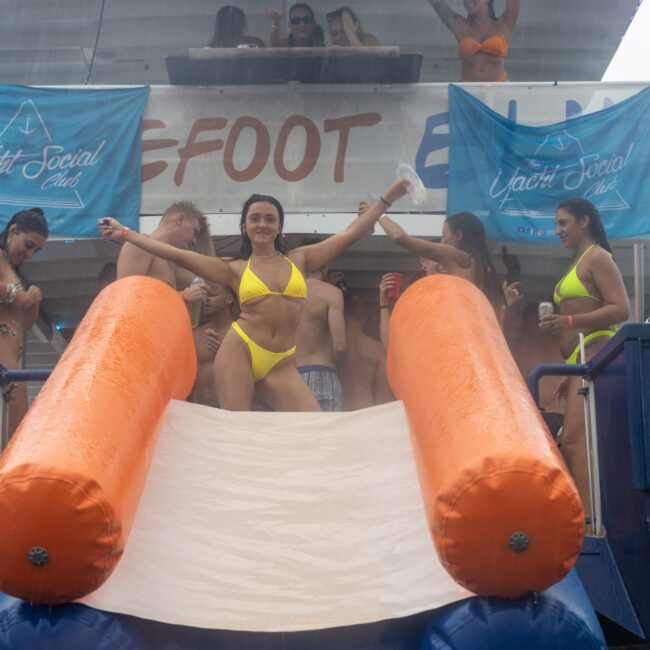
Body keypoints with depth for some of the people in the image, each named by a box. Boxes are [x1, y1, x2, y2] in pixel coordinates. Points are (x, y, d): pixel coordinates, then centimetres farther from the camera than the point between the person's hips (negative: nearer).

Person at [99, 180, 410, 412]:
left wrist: (387, 197, 13)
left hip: (281, 364, 2)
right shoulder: (235, 270, 8)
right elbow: (178, 255, 6)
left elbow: (349, 234, 13)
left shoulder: (299, 260, 13)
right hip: (239, 351, -1)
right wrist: (125, 234, 3)